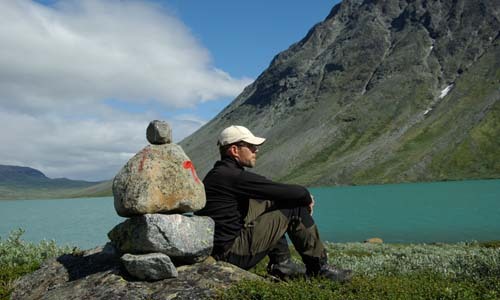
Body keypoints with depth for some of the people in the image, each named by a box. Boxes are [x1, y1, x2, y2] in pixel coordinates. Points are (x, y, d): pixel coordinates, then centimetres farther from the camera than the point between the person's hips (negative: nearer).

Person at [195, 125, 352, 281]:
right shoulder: (233, 176, -18)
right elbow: (287, 192, -16)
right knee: (296, 209, -5)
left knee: (269, 203, 19)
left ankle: (281, 263, 19)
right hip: (232, 253, -10)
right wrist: (307, 197, 6)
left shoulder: (216, 174, 13)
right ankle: (319, 267, 11)